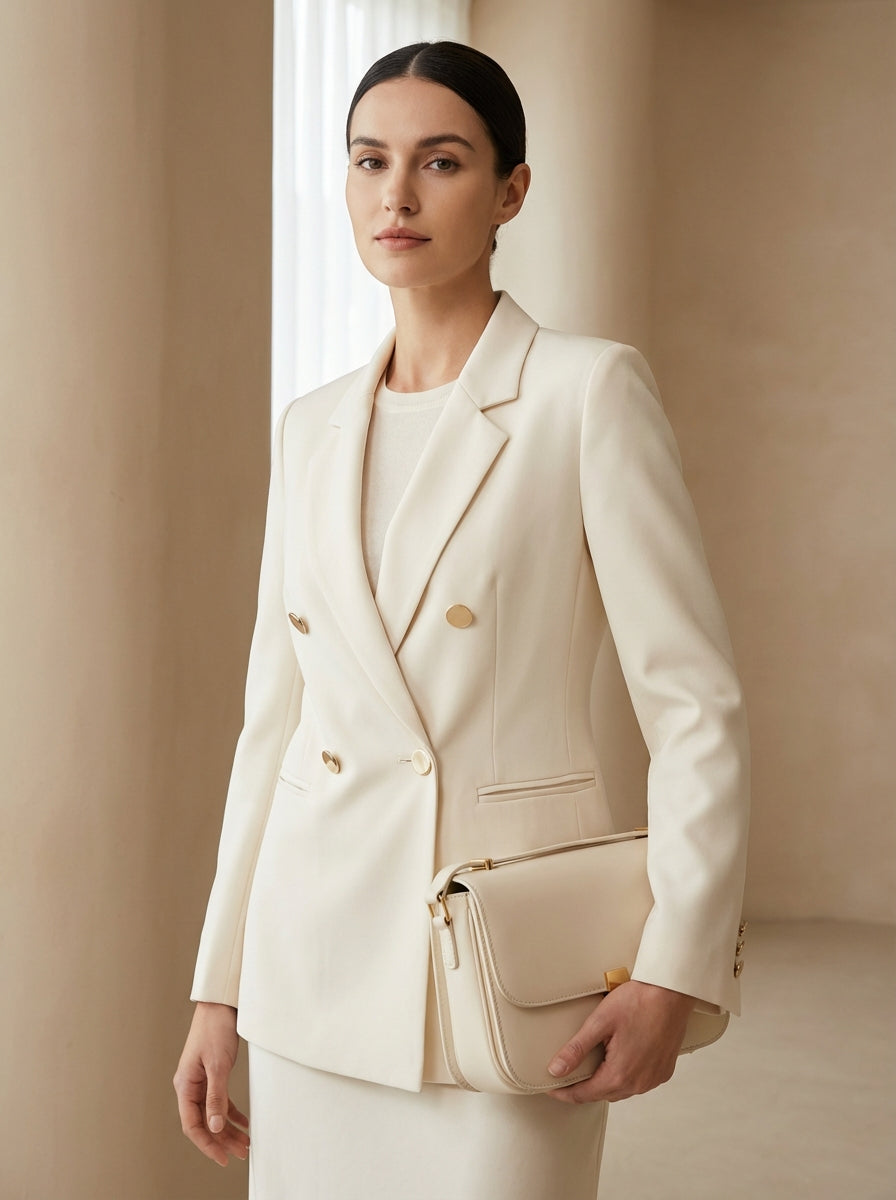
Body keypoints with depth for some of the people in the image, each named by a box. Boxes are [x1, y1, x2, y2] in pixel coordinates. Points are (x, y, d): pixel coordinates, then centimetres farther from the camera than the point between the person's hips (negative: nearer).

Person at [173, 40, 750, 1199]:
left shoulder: (589, 390, -8)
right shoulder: (313, 429, 8)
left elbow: (696, 707, -10)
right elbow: (273, 718, 11)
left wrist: (676, 970, -17)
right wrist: (218, 985, 10)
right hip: (317, 961, 5)